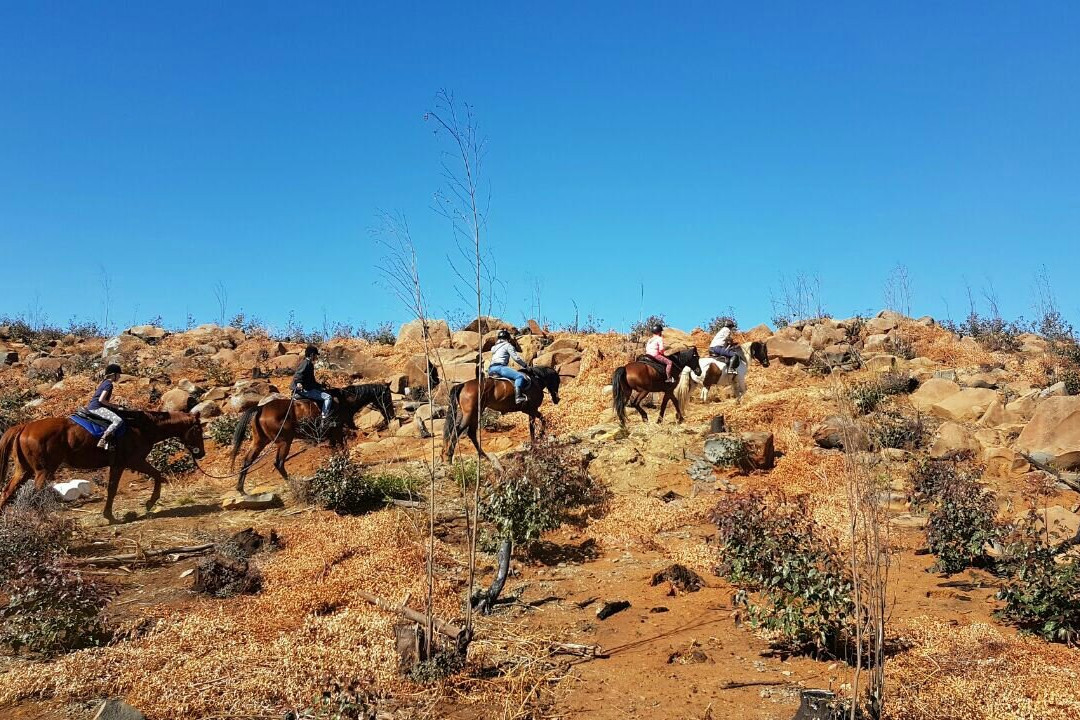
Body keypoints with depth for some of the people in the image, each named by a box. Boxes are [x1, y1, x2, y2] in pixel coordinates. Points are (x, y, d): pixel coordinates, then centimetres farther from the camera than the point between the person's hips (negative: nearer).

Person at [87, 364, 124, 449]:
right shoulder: (109, 384, -12)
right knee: (118, 420, -25)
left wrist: (109, 399, 13)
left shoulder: (105, 382, 17)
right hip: (96, 408, -10)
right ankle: (102, 441, -34)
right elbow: (101, 400, -20)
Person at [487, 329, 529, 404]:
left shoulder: (494, 347, 30)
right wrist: (525, 365, 12)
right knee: (520, 376, -20)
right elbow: (516, 358, 0)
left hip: (490, 369, 9)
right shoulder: (507, 345, 8)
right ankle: (518, 397, -42)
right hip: (499, 367, -9)